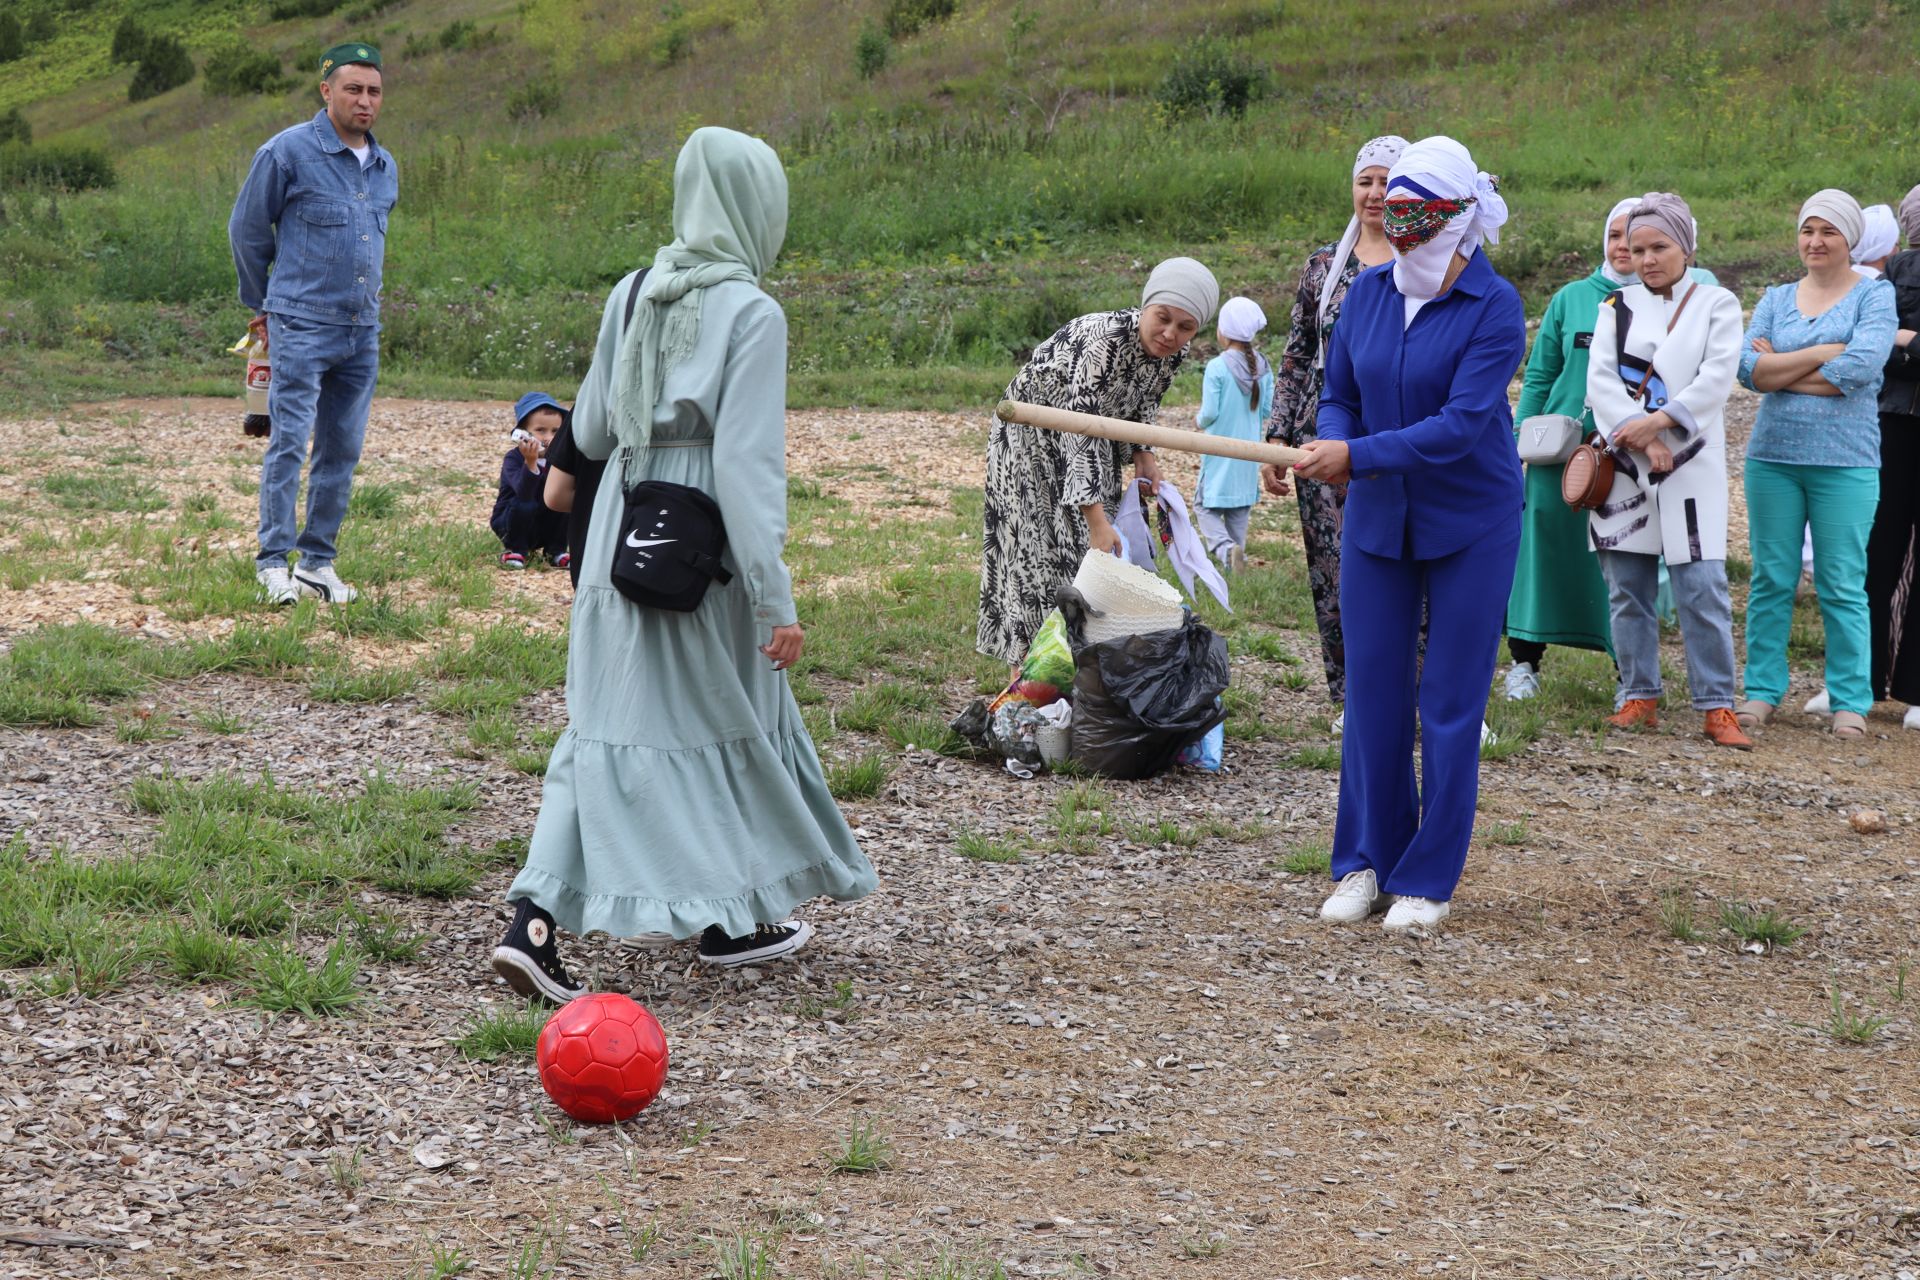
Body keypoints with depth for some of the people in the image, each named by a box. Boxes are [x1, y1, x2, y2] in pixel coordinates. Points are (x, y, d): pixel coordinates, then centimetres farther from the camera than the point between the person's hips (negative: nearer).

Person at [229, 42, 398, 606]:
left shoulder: (385, 168, 12)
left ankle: (317, 560, 15)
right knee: (289, 443, -9)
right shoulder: (288, 152, -6)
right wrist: (263, 306, 13)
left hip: (363, 332, 6)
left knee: (342, 451, 7)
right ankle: (273, 562, -5)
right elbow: (247, 230, 4)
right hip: (301, 327, -6)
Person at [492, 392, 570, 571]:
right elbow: (524, 493, -38)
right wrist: (530, 462, -51)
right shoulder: (513, 459, -20)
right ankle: (515, 550, -8)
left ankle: (556, 551, 1)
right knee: (525, 505, -34)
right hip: (508, 524, -4)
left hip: (545, 528, 4)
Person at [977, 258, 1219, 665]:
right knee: (1042, 547, -10)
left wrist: (1142, 453, -9)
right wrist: (1096, 520, -48)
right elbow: (1079, 432, -43)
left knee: (1100, 552, 7)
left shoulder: (1175, 353, -15)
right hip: (1036, 433, -7)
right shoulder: (1106, 339, -38)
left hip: (1094, 441, 7)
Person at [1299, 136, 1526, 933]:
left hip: (1469, 525, -4)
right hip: (1376, 517, 4)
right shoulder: (1369, 292, 1)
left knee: (1450, 703, 1)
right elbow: (1338, 395, 9)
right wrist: (1331, 448, -13)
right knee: (1371, 689, 7)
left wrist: (1360, 456, -28)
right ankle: (1366, 862, 19)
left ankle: (1429, 879, 10)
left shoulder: (1492, 306, -15)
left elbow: (1463, 423, -23)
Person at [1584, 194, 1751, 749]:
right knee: (1628, 590, 4)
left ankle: (1717, 707, -3)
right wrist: (1637, 436, -14)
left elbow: (1717, 378, -6)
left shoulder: (1717, 304, 7)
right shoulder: (1617, 307, 12)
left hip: (1690, 468, -2)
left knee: (1702, 589, -7)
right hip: (1624, 466, 3)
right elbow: (1599, 380, 0)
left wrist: (1657, 423, -14)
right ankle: (1639, 697, 13)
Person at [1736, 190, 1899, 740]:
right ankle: (1763, 690, 13)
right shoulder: (1777, 298, 12)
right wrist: (1824, 353, -11)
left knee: (1843, 587, -1)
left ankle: (1850, 702, 5)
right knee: (1771, 579, 6)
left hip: (1845, 461, -3)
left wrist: (1781, 368, -7)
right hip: (1773, 455, 3)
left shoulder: (1874, 295, 2)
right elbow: (1748, 367, -2)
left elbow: (1863, 366, -15)